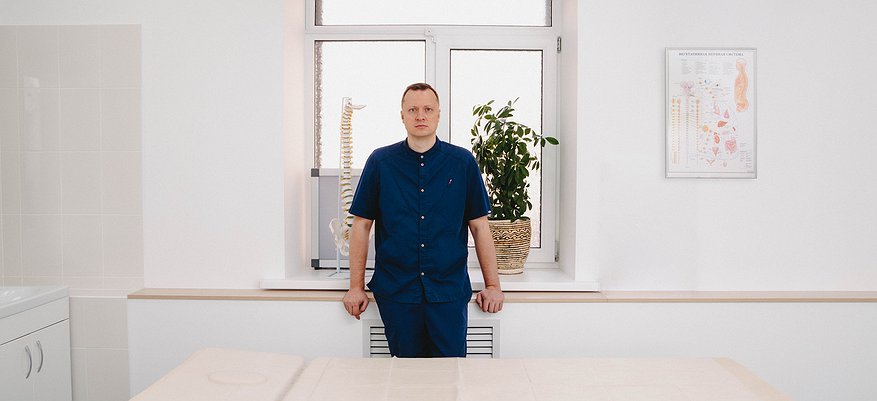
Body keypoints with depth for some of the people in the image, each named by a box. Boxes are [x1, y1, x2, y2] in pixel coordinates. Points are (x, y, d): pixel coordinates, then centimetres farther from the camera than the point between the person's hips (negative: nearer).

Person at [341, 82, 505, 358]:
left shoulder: (463, 162, 3)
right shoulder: (380, 162, 3)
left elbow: (479, 226, 5)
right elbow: (362, 225, 5)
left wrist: (492, 285, 3)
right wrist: (356, 287, 2)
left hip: (450, 292, 0)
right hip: (396, 291, 0)